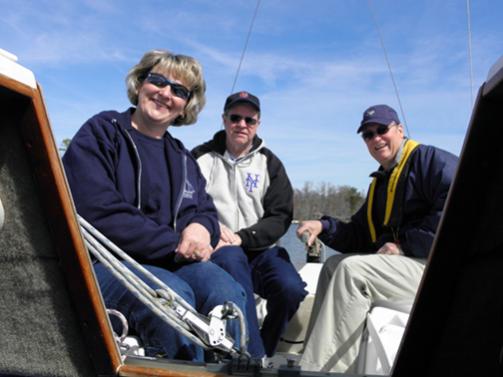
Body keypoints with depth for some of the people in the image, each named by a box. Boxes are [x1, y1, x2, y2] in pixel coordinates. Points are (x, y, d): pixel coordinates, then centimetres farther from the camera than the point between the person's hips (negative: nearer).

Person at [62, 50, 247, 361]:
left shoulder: (182, 158, 18)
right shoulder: (102, 133, -1)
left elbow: (206, 212, 13)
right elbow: (98, 214, -15)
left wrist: (201, 228, -14)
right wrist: (176, 242, -14)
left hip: (165, 264, 5)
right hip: (100, 262, -4)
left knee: (226, 289, -25)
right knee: (173, 295, -33)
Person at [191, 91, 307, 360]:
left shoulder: (270, 163, 11)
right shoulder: (201, 157, 9)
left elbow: (281, 218, 3)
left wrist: (241, 237, -12)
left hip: (259, 248, 2)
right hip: (216, 248, -1)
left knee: (291, 288, -26)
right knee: (231, 259, -36)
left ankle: (262, 354, 1)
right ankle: (254, 357, -30)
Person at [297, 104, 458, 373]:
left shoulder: (429, 159, -4)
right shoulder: (380, 183, 21)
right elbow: (359, 236, 16)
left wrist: (404, 245, -21)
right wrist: (323, 227, -1)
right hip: (403, 261, 9)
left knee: (351, 270, -25)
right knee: (334, 265, 10)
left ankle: (322, 368, -22)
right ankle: (313, 356, 4)